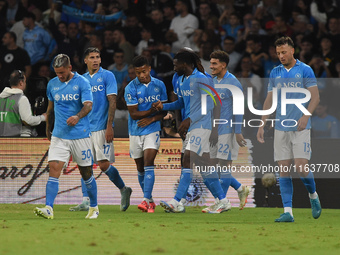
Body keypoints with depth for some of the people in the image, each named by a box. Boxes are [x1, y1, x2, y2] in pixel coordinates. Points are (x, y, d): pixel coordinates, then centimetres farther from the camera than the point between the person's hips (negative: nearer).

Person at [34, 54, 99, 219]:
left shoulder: (82, 83, -5)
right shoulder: (52, 84, 7)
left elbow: (88, 105, -17)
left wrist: (78, 116, -36)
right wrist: (48, 129, 27)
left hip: (81, 135, -3)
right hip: (59, 136, 3)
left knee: (86, 173, 7)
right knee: (54, 169, -14)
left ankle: (94, 207, 26)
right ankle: (48, 209, -22)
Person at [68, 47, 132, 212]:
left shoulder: (107, 76, -2)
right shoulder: (83, 79, 13)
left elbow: (112, 102, -8)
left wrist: (109, 126, -15)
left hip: (101, 127, -5)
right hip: (85, 128, 5)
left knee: (104, 165, -9)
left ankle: (124, 190, 12)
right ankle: (85, 202, 2)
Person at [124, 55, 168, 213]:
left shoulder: (159, 85, 2)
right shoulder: (131, 88, -7)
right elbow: (133, 114, -10)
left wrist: (152, 118, -12)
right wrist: (154, 109, -14)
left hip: (152, 130, 0)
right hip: (135, 132, 0)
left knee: (148, 163, -16)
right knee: (140, 168, 8)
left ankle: (146, 200, -22)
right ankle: (150, 200, 23)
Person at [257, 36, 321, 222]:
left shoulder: (305, 70, -1)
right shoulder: (275, 73, 12)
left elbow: (315, 97, -4)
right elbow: (269, 100, 16)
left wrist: (306, 116, -19)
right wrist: (262, 125, 10)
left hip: (300, 128, -4)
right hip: (281, 128, 4)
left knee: (301, 167, -11)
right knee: (283, 169, -2)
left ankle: (313, 195, 18)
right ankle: (287, 212, -2)